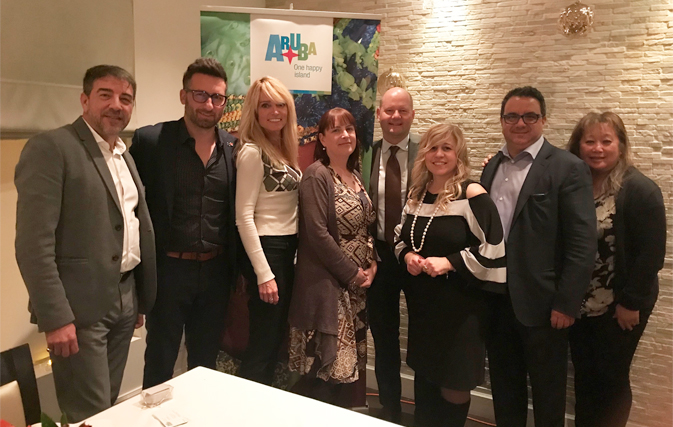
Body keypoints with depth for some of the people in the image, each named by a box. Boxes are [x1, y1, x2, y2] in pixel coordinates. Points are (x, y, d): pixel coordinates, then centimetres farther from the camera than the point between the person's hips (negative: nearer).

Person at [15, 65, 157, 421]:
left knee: (110, 408, 18)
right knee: (90, 416, 2)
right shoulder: (50, 148, -12)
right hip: (80, 306, -7)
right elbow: (34, 243, -17)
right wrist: (55, 317, -20)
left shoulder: (125, 156, 14)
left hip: (124, 299, 8)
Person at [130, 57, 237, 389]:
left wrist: (235, 268, 5)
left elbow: (235, 212, 8)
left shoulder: (233, 147, 2)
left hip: (216, 271, 3)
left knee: (205, 361, 19)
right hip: (168, 269, -3)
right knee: (159, 363, 13)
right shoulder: (150, 140, -8)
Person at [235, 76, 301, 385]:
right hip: (266, 250, -8)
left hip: (287, 249, 9)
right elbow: (244, 217, -17)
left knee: (276, 336, 18)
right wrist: (264, 273, -20)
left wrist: (290, 254, 9)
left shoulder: (284, 149, 11)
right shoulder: (252, 151, -13)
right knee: (264, 341, 2)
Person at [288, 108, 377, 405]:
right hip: (327, 284, -8)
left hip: (356, 283, 8)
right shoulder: (317, 176, -12)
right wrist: (353, 274, -15)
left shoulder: (355, 175, 12)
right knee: (324, 366, -2)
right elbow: (317, 234, -20)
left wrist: (372, 266, 1)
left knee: (342, 362, 14)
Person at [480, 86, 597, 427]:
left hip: (541, 305, -5)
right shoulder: (492, 167, 9)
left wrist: (566, 304, -14)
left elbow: (583, 243, -13)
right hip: (496, 300, 5)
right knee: (504, 393, 19)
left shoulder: (568, 168, -9)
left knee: (547, 400, 12)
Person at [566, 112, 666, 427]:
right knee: (583, 378, 14)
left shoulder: (640, 190, -12)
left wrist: (631, 302, -13)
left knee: (611, 380, 9)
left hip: (620, 308, -4)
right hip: (579, 305, 4)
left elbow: (651, 254, -14)